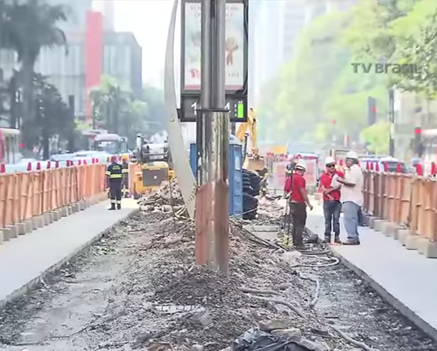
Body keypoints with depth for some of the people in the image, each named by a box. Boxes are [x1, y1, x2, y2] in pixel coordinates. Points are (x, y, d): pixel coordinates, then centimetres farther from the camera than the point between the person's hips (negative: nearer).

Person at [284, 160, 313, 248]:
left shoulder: (289, 178, 12)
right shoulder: (300, 178, -14)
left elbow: (287, 191, 16)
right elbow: (303, 192, -16)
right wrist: (308, 203, -12)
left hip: (292, 203, 9)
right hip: (299, 203, -9)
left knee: (295, 224, 15)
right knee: (300, 224, -4)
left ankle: (294, 242, 19)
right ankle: (298, 243, -6)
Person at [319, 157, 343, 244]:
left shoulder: (339, 174, 4)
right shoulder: (323, 176, 8)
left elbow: (341, 186, -4)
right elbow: (323, 189, 3)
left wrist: (329, 190, -9)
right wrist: (329, 196, -11)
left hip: (337, 201, -1)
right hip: (327, 201, 1)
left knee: (336, 220, -2)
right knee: (327, 220, 3)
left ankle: (337, 237, 2)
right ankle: (327, 237, 6)